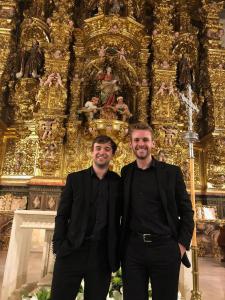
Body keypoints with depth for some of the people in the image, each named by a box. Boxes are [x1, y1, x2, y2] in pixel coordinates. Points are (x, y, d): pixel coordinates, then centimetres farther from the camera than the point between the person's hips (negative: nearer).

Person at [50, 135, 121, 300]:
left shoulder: (119, 182, 3)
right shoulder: (75, 178, 4)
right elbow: (62, 215, 2)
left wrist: (119, 251, 0)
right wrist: (58, 247, -5)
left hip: (103, 256, 1)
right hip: (72, 252, 0)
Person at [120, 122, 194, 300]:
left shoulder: (171, 172, -1)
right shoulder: (126, 172, 4)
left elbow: (186, 211, 2)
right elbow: (122, 210, 11)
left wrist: (182, 244, -6)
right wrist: (120, 244, 4)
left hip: (165, 248, -1)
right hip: (133, 249, 2)